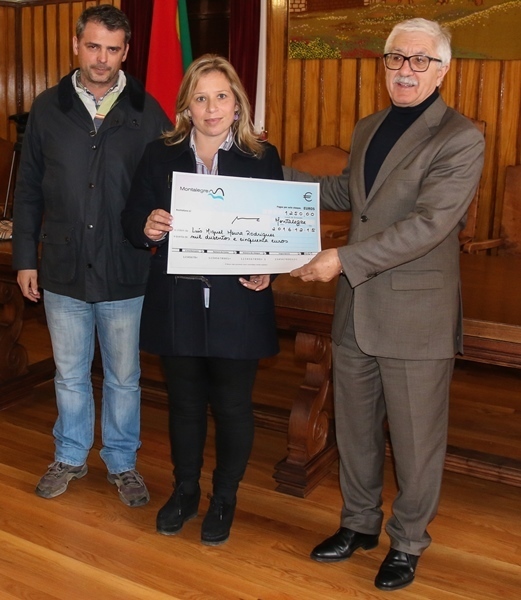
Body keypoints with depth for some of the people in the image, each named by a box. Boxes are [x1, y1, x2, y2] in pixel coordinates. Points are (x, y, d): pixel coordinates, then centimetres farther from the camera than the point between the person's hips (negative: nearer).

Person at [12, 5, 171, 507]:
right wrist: (25, 258, 3)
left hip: (125, 275, -1)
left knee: (123, 378, 13)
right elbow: (28, 190, 5)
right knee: (70, 375, 17)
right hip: (63, 272, 2)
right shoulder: (48, 109, 2)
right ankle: (70, 457, 37)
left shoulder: (147, 113, -3)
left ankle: (122, 463, 32)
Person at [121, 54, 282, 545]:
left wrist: (267, 269, -16)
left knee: (232, 406, 10)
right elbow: (131, 220, 4)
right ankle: (184, 490, 37)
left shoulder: (263, 159, 1)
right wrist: (148, 227, -18)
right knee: (184, 402, 16)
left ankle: (224, 498, 32)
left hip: (238, 306, -1)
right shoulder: (159, 155, 4)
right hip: (176, 305, 2)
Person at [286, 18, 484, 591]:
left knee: (415, 440, 9)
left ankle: (407, 543, 31)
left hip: (416, 317, -6)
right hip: (355, 310, 7)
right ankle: (359, 523, 40)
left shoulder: (460, 139, -12)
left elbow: (429, 223, -22)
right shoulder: (367, 129, 12)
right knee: (354, 429, 19)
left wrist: (346, 259, -25)